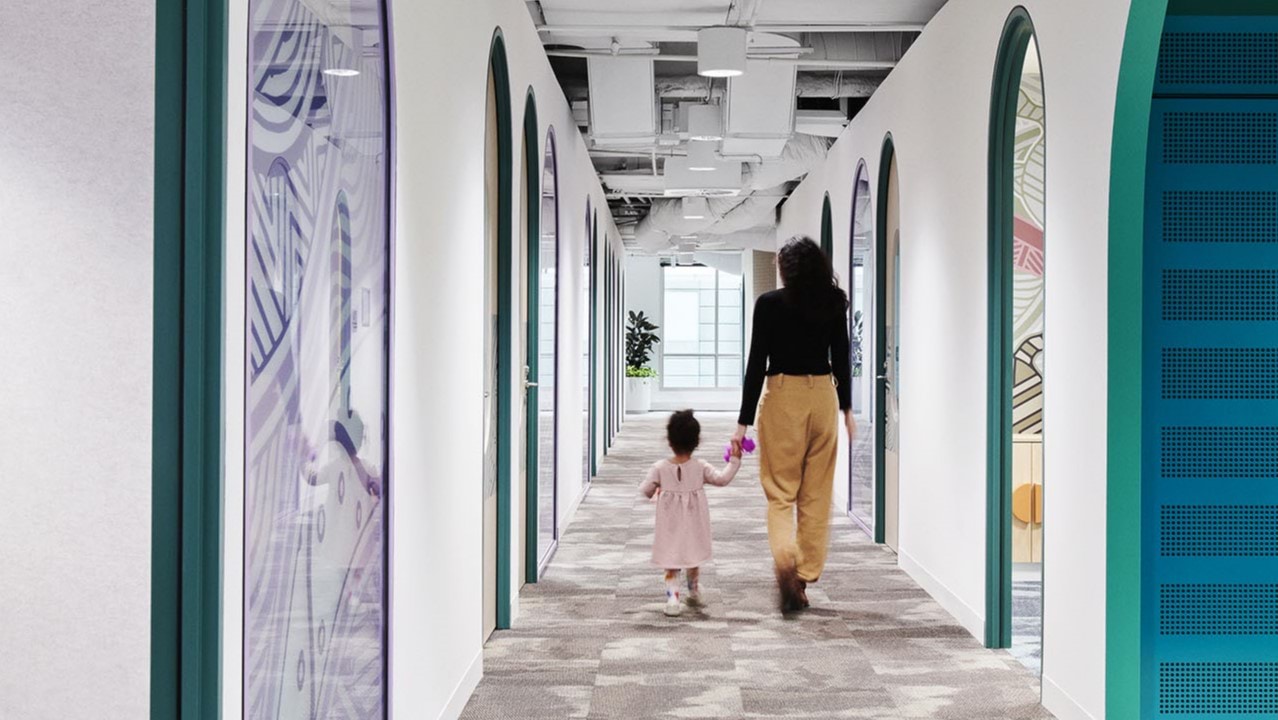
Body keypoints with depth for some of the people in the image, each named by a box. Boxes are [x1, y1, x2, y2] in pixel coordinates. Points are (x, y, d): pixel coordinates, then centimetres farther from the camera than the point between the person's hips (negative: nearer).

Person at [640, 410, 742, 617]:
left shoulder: (660, 468, -10)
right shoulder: (700, 467, -11)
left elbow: (645, 491, -6)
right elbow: (722, 478, -9)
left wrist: (656, 490, 16)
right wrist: (734, 460, 0)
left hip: (670, 527, -1)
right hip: (693, 528, 1)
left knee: (671, 563, 3)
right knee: (693, 561, 21)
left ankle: (672, 597, -13)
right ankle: (694, 593, 35)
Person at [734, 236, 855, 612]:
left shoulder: (769, 304, -6)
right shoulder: (834, 303, 3)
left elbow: (757, 363, -8)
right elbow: (841, 358, 8)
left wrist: (744, 420, -5)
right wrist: (846, 408, 20)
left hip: (783, 396, -3)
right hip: (823, 395, 3)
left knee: (781, 491, 3)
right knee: (816, 494, 10)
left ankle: (785, 560, -22)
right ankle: (805, 578, 15)